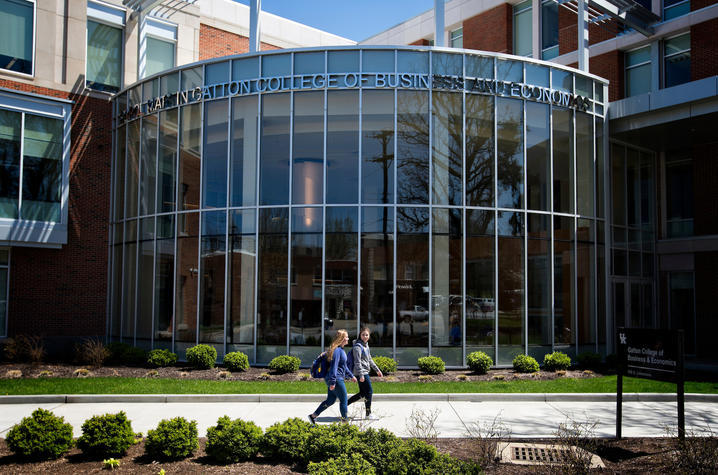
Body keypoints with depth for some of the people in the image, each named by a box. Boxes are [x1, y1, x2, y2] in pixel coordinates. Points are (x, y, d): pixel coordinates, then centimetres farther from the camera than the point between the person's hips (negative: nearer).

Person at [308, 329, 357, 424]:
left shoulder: (340, 350, 14)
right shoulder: (337, 350, -18)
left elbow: (344, 366, 25)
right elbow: (334, 366, -23)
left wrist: (351, 376, 29)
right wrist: (332, 382, -26)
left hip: (333, 380, 10)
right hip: (336, 379, -10)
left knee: (330, 400, 14)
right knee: (343, 400, 2)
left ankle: (313, 415, 18)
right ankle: (344, 421, 13)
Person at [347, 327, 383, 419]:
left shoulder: (366, 345, 15)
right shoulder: (358, 346, -14)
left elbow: (370, 359, 24)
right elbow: (357, 362, -20)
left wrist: (377, 370, 24)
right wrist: (361, 375, -25)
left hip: (365, 372, 10)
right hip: (361, 372, -10)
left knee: (363, 393, 14)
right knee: (369, 391, -4)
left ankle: (345, 403, 22)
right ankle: (368, 414, 5)